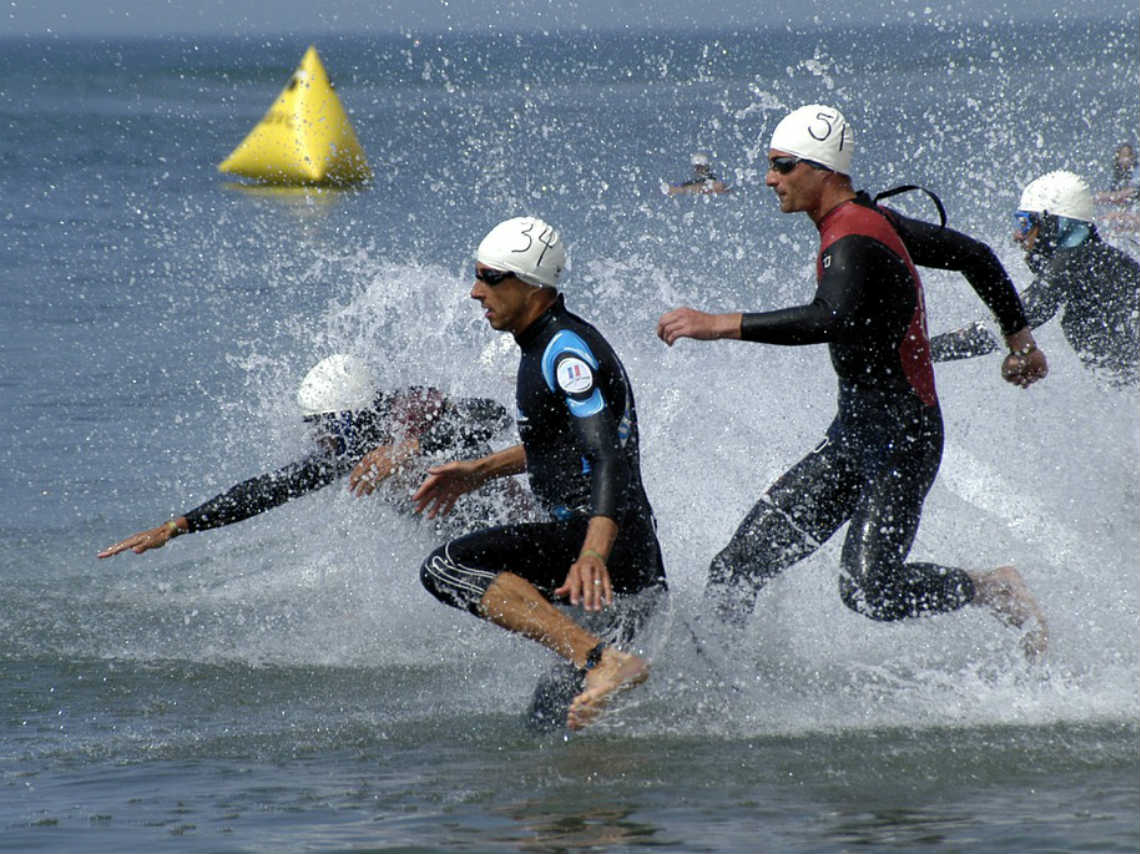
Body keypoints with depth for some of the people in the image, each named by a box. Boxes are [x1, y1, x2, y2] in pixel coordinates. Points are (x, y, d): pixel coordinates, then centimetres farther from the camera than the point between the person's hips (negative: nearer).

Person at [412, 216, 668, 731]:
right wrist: (479, 471, 35)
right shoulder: (547, 345, 16)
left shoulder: (565, 351, -14)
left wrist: (593, 555, -41)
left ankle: (603, 661, -29)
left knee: (447, 568, -21)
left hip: (602, 535, -10)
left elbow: (611, 457, -27)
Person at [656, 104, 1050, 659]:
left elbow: (834, 321, -42)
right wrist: (1020, 340, 29)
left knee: (869, 591, -17)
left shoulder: (852, 245, -21)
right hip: (854, 433, 10)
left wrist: (720, 325, -44)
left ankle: (996, 591, 5)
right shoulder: (872, 220, 9)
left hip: (900, 440, -10)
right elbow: (974, 255, 18)